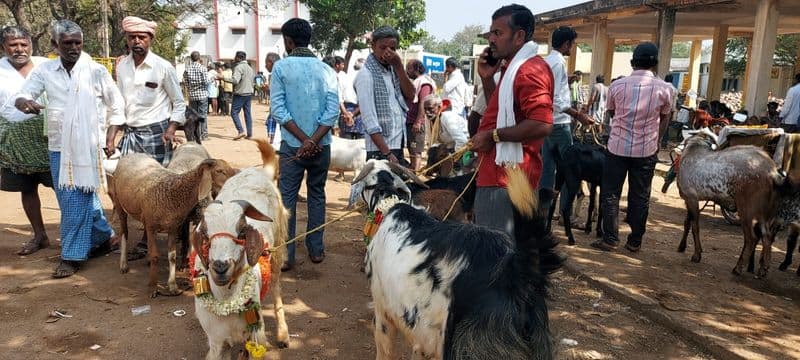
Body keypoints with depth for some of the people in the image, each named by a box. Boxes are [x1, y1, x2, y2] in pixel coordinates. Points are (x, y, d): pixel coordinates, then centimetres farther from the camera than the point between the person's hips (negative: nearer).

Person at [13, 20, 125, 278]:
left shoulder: (96, 71, -4)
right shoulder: (44, 70, 3)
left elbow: (116, 104, 4)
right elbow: (21, 94, 3)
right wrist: (23, 101, -21)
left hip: (87, 145, -4)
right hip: (58, 146, 4)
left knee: (76, 200, -4)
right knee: (79, 198, 11)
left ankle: (72, 255, 6)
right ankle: (104, 236, 29)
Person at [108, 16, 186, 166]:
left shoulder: (163, 67, -6)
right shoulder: (122, 66, 7)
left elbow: (179, 104, -1)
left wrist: (171, 130, -16)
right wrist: (110, 138, 5)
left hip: (156, 135, -4)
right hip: (129, 135, 4)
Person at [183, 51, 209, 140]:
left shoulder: (187, 69, 1)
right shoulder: (201, 68, -10)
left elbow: (185, 82, 1)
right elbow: (206, 81, -13)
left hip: (192, 95, 3)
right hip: (202, 94, -3)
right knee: (203, 115, 2)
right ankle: (203, 134, 3)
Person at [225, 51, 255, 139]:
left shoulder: (238, 67, -13)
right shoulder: (249, 68, 15)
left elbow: (235, 80, -24)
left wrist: (223, 78, -18)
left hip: (240, 94, -8)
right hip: (249, 93, 8)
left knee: (234, 112, -3)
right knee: (248, 113, 9)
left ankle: (241, 131, -13)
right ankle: (249, 134, 8)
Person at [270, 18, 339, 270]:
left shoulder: (281, 67, -4)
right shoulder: (326, 69, 3)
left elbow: (278, 108, -11)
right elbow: (333, 109, -7)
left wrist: (303, 140, -12)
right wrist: (313, 140, -11)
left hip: (292, 145, -3)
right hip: (321, 145, 3)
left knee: (287, 199, 4)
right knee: (317, 195, 15)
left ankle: (285, 255, 5)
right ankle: (316, 250, 20)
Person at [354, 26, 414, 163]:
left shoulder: (392, 69, 11)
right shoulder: (366, 75, -11)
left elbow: (410, 96, 3)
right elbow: (369, 120, -17)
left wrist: (398, 66, -6)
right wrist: (386, 153, -20)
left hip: (398, 146, 7)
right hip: (380, 149, -7)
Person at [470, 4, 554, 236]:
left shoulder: (530, 70, -16)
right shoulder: (515, 67, 19)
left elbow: (542, 125, -27)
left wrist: (493, 135, -19)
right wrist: (487, 78, 14)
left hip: (508, 179, -11)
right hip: (499, 175, 11)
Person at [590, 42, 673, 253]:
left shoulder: (617, 85, -2)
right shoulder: (664, 89, -3)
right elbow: (665, 118, 9)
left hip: (617, 147, 0)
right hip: (646, 150, 1)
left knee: (610, 194, 8)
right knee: (640, 196, 10)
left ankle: (610, 239, 8)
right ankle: (635, 241, 16)